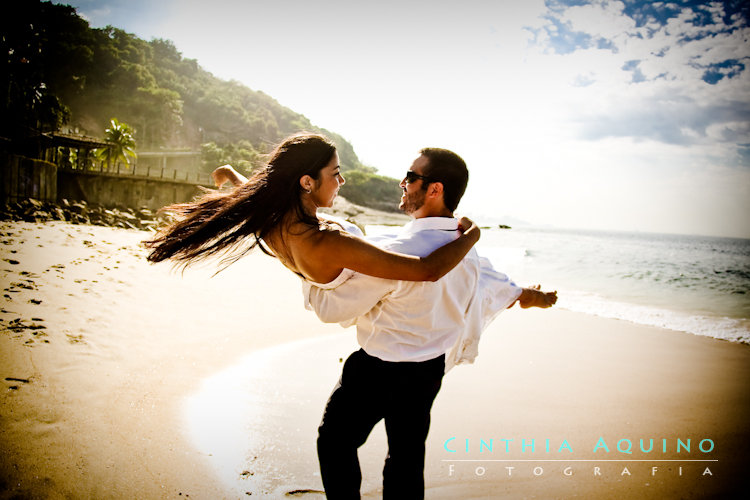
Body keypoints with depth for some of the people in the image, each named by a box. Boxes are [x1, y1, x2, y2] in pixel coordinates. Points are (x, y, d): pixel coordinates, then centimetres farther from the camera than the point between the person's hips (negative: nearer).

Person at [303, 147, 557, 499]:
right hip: (431, 370, 7)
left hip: (378, 369, -7)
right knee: (407, 457, 19)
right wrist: (525, 295, 41)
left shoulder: (398, 251, -29)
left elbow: (332, 307, -21)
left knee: (336, 441, 14)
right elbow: (493, 285, 18)